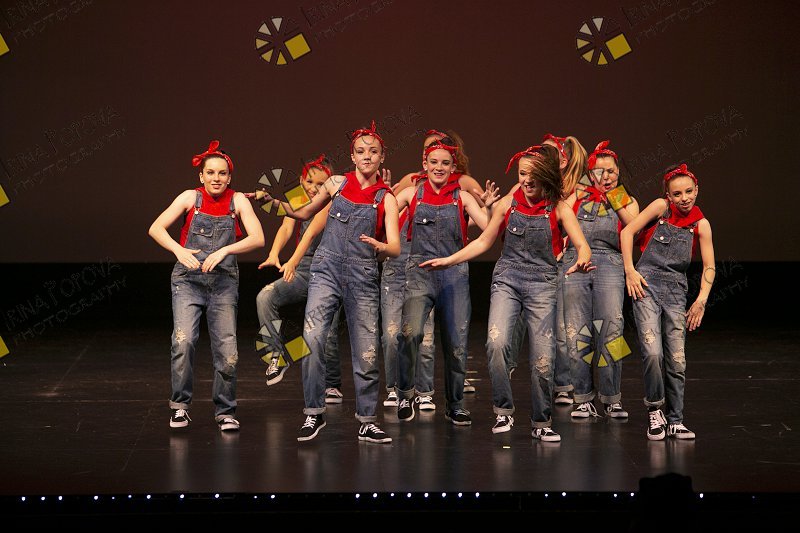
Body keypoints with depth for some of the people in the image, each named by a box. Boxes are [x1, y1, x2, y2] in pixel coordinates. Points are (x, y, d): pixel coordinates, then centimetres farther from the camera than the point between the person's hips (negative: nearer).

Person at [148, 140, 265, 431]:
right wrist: (179, 251, -23)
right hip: (188, 279, -1)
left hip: (224, 282, 1)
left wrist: (224, 251, -24)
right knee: (183, 340, -20)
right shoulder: (191, 197, 0)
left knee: (227, 350, -4)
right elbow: (156, 229, -6)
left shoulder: (238, 200, 0)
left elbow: (257, 238, -11)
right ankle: (180, 405, -5)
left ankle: (225, 412, 15)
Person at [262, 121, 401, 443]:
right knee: (312, 337, -17)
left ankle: (366, 422, 13)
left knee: (366, 352, 0)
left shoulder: (385, 198, 3)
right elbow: (305, 214, 22)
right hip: (327, 271, 0)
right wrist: (280, 203, 5)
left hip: (363, 277, 0)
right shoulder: (337, 183, 7)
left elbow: (395, 249, -6)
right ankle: (314, 413, -8)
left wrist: (379, 246, -28)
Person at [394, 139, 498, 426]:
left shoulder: (462, 197, 9)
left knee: (456, 341, 3)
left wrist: (490, 207, -20)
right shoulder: (412, 193, 9)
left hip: (455, 273, 2)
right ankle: (405, 395, -6)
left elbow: (488, 228, -2)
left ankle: (455, 405, 20)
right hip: (420, 271, -2)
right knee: (411, 332, -24)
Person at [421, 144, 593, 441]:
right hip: (507, 279, 1)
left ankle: (541, 424, 13)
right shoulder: (508, 204, 4)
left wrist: (581, 261, -34)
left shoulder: (558, 209, -1)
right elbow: (484, 242, 12)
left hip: (542, 283, -1)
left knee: (542, 357, -3)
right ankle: (503, 411, -10)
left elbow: (582, 245, -10)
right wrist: (448, 260, 6)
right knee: (496, 342, -23)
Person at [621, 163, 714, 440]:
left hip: (676, 289, 3)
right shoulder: (662, 207, -1)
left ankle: (675, 421, 12)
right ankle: (655, 411, 3)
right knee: (652, 352, -16)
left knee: (677, 360, 0)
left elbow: (709, 266, 3)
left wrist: (701, 300, -8)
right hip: (646, 283, -2)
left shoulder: (700, 224, 4)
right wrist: (630, 270, -6)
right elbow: (627, 232, 0)